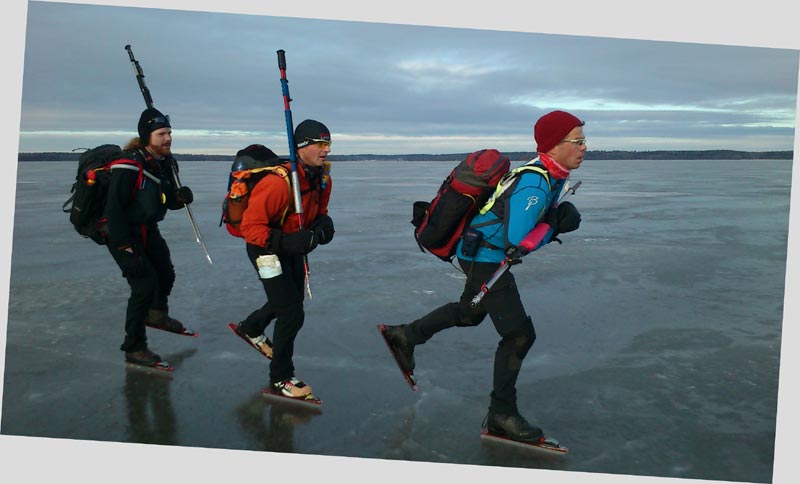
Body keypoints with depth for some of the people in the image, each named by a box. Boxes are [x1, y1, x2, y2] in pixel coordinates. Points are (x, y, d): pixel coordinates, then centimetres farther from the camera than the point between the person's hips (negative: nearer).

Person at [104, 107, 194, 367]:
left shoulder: (167, 163, -1)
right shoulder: (129, 165, -26)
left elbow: (169, 202, 9)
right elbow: (114, 208, -28)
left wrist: (181, 197, -15)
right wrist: (126, 248, -30)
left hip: (147, 229, 9)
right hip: (121, 232, -9)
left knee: (166, 274, 23)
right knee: (145, 284, -16)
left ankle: (157, 313, 53)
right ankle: (134, 348, -2)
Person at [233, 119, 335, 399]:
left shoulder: (322, 179, -7)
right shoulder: (278, 182, -34)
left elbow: (319, 211, 11)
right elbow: (251, 226, -30)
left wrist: (323, 224, -13)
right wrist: (286, 242, -41)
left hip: (292, 245, 9)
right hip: (265, 247, -9)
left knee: (293, 297, 27)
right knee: (293, 313, -12)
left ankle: (251, 329, 56)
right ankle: (280, 379, 7)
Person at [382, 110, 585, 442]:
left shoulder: (553, 174, 3)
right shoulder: (535, 183, -28)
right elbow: (518, 243, -32)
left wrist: (556, 221, -7)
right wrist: (553, 226, -18)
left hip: (482, 254, 10)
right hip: (485, 258, -10)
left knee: (470, 312, 29)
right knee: (519, 334, -6)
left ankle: (406, 336, 42)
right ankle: (501, 415, 6)